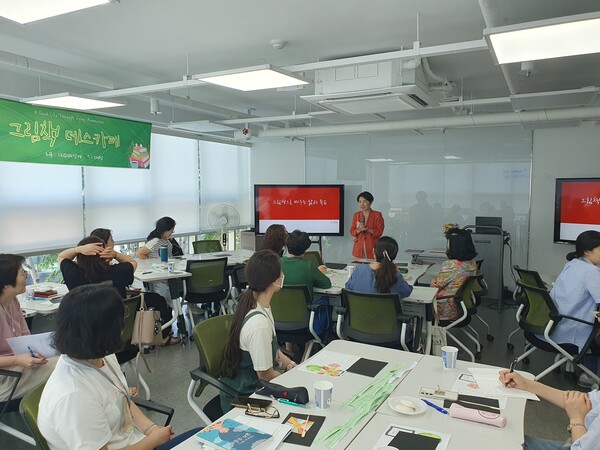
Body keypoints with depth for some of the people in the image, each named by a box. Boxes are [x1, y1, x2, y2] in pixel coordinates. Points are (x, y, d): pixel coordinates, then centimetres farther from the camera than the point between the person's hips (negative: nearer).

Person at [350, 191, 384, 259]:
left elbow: (379, 232, -5)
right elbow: (352, 232, 7)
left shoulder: (377, 215, -1)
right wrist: (359, 230, -13)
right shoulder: (356, 215, 9)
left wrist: (367, 230, -19)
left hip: (372, 248, -3)